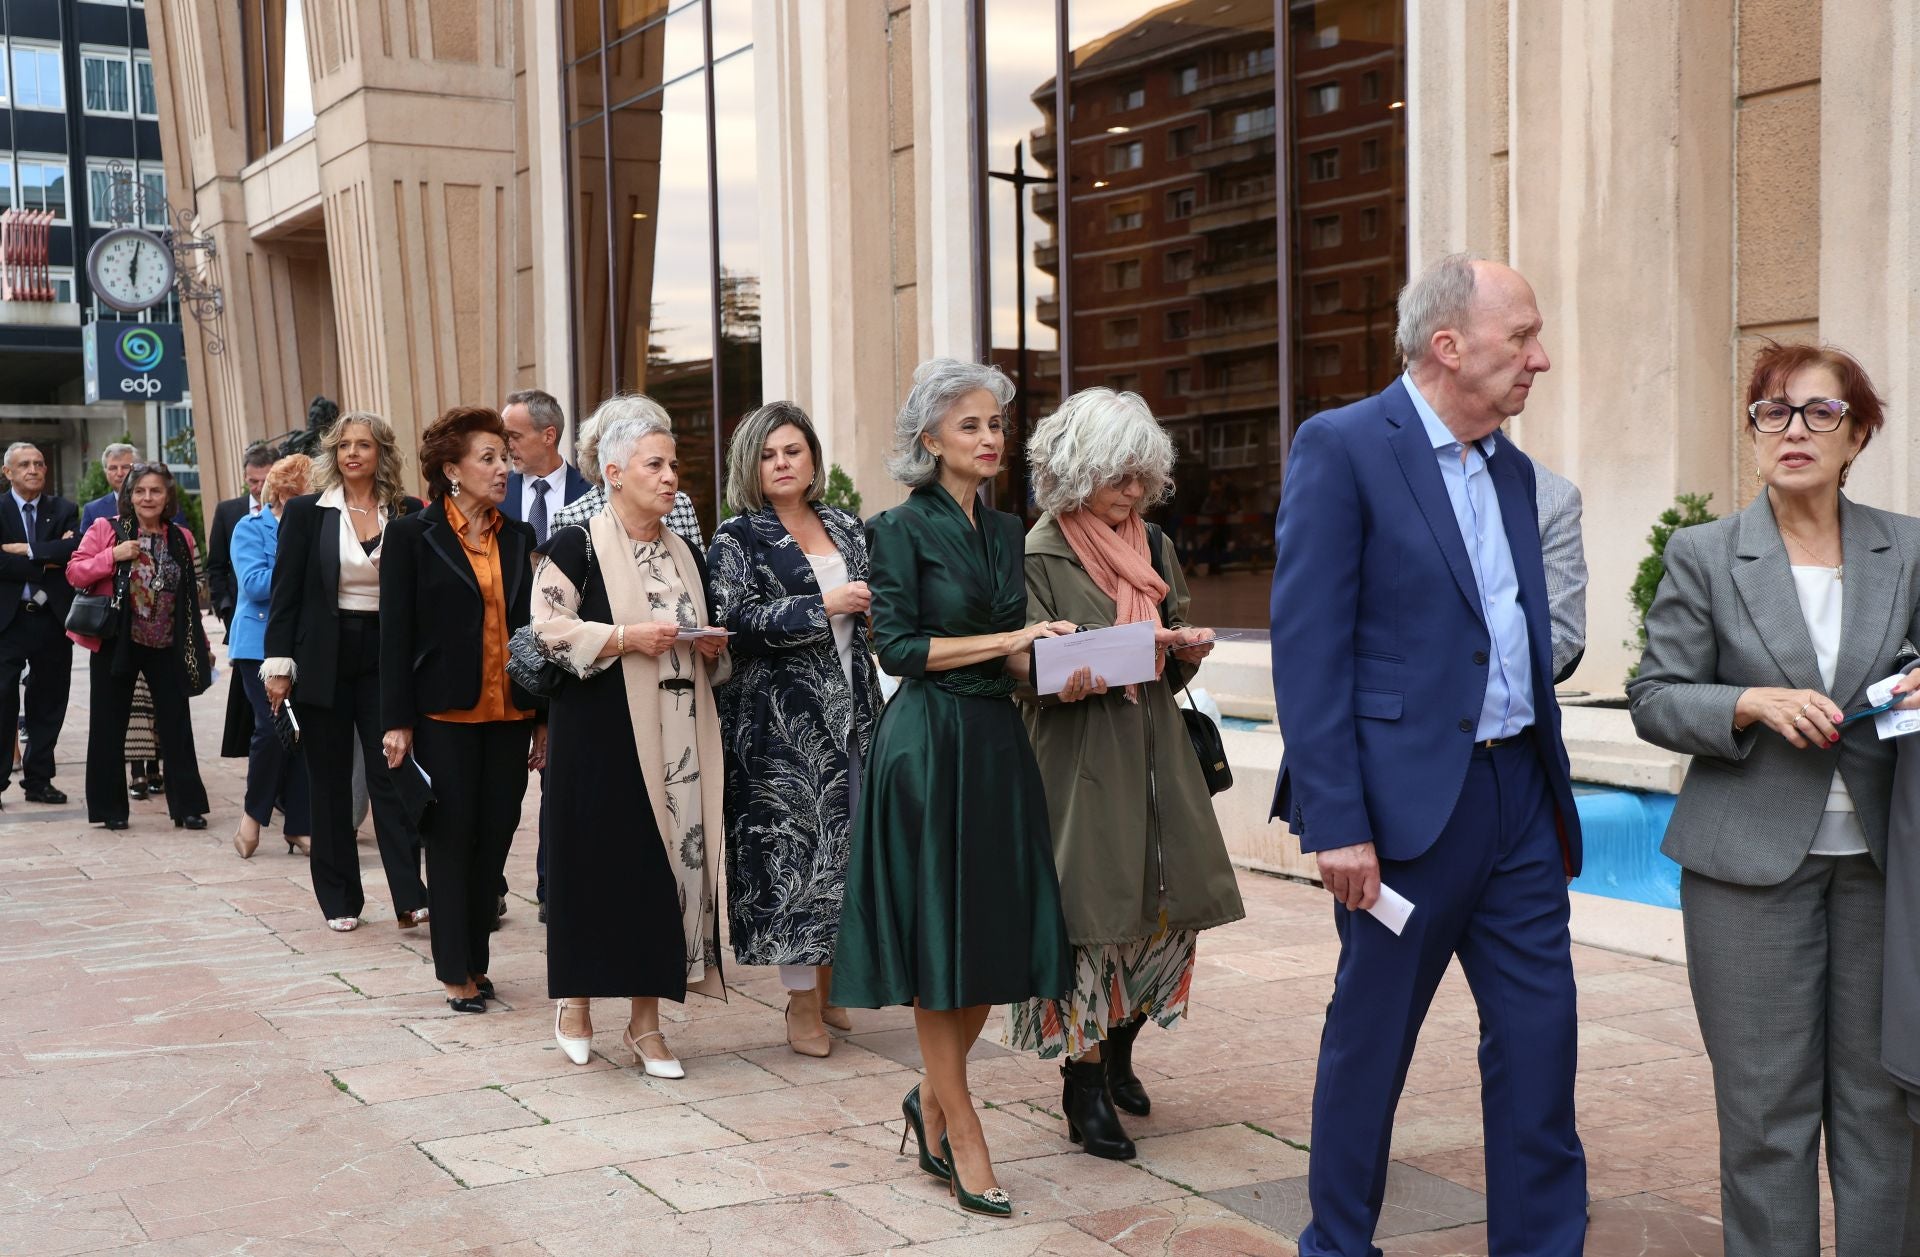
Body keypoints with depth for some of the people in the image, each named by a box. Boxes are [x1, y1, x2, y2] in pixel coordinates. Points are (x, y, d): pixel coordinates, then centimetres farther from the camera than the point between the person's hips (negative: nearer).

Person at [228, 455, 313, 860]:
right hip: (262, 643, -4)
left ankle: (298, 826, 10)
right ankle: (254, 811, 8)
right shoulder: (251, 528, -2)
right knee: (273, 727, -13)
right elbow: (254, 583, -14)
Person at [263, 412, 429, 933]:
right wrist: (279, 665, -6)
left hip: (386, 660, 0)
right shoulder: (306, 512, 1)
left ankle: (409, 895, -4)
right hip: (324, 661, 0)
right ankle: (339, 899, 14)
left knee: (393, 774, -4)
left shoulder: (407, 513, 3)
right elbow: (285, 592, 0)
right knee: (329, 782, 6)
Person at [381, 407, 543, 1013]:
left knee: (495, 837, 6)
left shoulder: (516, 537, 10)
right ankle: (455, 970, 11)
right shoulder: (413, 535, -3)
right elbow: (396, 632, -5)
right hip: (446, 713, -4)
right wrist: (397, 722, -9)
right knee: (453, 839, 1)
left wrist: (542, 715, 9)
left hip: (509, 715, 4)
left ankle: (475, 959, 19)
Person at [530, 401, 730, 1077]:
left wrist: (713, 648, 1)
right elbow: (545, 628, -12)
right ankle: (576, 1000, 19)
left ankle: (645, 1020, 13)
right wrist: (626, 637, -19)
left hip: (677, 737, 5)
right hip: (600, 735, -5)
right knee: (596, 863, -2)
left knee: (668, 863, 4)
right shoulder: (578, 545, -4)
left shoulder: (685, 553, 14)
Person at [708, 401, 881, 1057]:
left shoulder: (846, 528, 14)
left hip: (851, 709, 6)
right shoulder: (737, 538, -2)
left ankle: (829, 984, 20)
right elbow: (738, 620, -14)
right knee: (790, 844, -5)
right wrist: (824, 607, -17)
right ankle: (802, 1005, 3)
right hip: (778, 718, -5)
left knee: (846, 841, 7)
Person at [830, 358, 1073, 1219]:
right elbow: (898, 646, -13)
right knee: (938, 946, 1)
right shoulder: (903, 528, -6)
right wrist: (1005, 641, -16)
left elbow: (1012, 656, 15)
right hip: (928, 749, -6)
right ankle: (963, 1143, 10)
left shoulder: (1004, 531, 13)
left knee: (995, 940, 7)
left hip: (997, 744, 6)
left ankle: (931, 1101, 28)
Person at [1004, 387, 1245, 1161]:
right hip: (1079, 757, -6)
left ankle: (1118, 1051, 29)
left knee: (1172, 902, 6)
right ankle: (1083, 1088, 8)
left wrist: (1187, 650, -4)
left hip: (1155, 750, 6)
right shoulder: (1041, 555, -6)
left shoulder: (1155, 546, 13)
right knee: (1089, 911, -5)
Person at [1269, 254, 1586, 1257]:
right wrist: (1335, 823, -19)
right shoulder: (1341, 449, -9)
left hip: (1519, 796, 7)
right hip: (1409, 799, -7)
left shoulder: (1511, 469, 14)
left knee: (1539, 1032, 8)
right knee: (1370, 1041, 7)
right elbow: (1307, 649, -14)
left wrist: (1553, 789, 13)